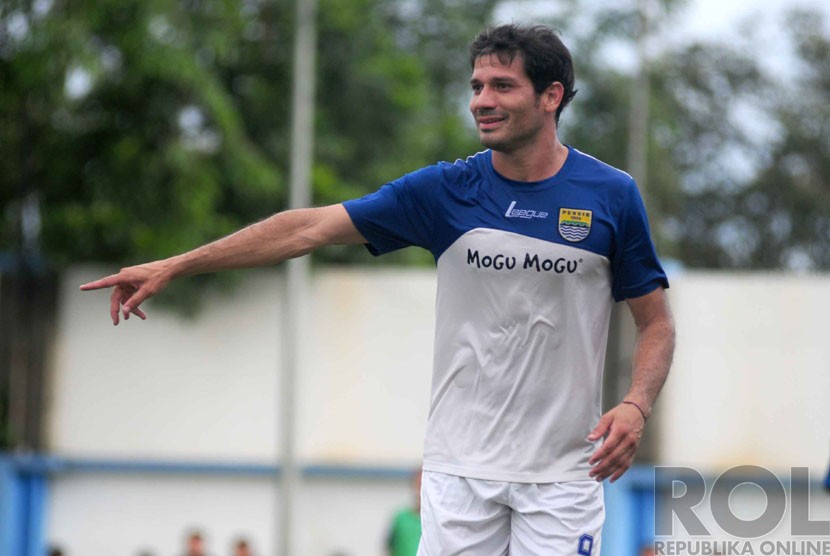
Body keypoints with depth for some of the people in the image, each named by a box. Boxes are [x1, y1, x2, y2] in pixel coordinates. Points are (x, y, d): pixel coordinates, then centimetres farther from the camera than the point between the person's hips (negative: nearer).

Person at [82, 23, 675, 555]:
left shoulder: (613, 196, -2)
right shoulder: (445, 190, 1)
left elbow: (656, 321, 5)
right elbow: (309, 228, 0)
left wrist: (637, 405, -15)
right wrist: (171, 267, -3)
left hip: (563, 472, -1)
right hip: (461, 465, 1)